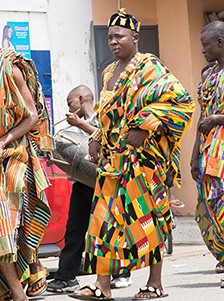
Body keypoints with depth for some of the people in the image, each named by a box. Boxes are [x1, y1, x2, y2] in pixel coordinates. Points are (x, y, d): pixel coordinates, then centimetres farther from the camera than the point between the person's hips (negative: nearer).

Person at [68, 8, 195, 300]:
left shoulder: (150, 67, -6)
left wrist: (144, 128, -18)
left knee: (145, 214, -4)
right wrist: (97, 139, 11)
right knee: (106, 214, 0)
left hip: (142, 153, -7)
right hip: (113, 156, 7)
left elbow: (181, 101, -15)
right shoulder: (109, 73, 17)